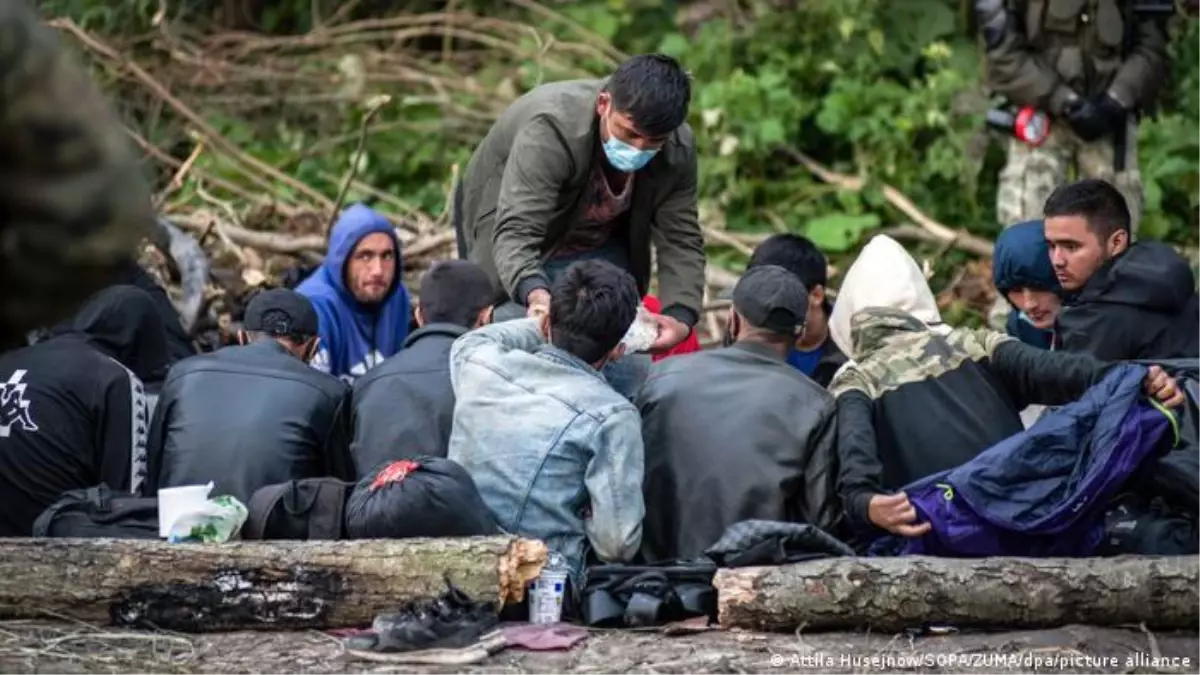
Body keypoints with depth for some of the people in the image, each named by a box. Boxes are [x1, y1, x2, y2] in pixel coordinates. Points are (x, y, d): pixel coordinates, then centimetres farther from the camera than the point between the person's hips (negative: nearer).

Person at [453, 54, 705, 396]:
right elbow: (515, 231, -47)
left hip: (600, 251, 4)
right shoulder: (549, 130, -39)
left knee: (630, 368, 1)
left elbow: (681, 242, -16)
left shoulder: (678, 149, -22)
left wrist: (680, 315, -37)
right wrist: (535, 294, -68)